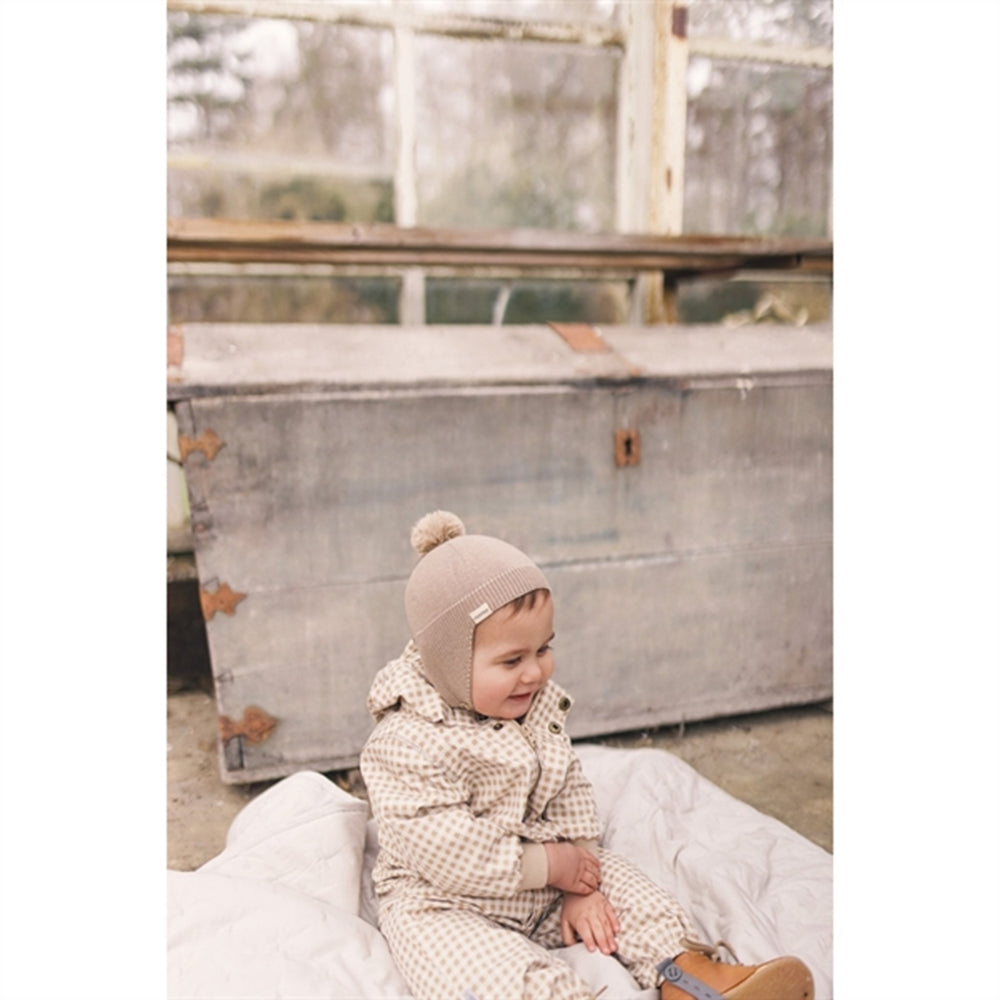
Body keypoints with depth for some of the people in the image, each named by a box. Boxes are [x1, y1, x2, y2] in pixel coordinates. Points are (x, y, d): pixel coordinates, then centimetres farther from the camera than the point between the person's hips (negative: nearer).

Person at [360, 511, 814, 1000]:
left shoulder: (538, 708, -2)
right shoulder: (406, 744, -25)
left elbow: (570, 795, 5)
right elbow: (445, 851, -27)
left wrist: (579, 887, -5)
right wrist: (551, 865, -19)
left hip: (543, 892, 7)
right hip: (442, 905, -6)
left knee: (621, 884, -5)